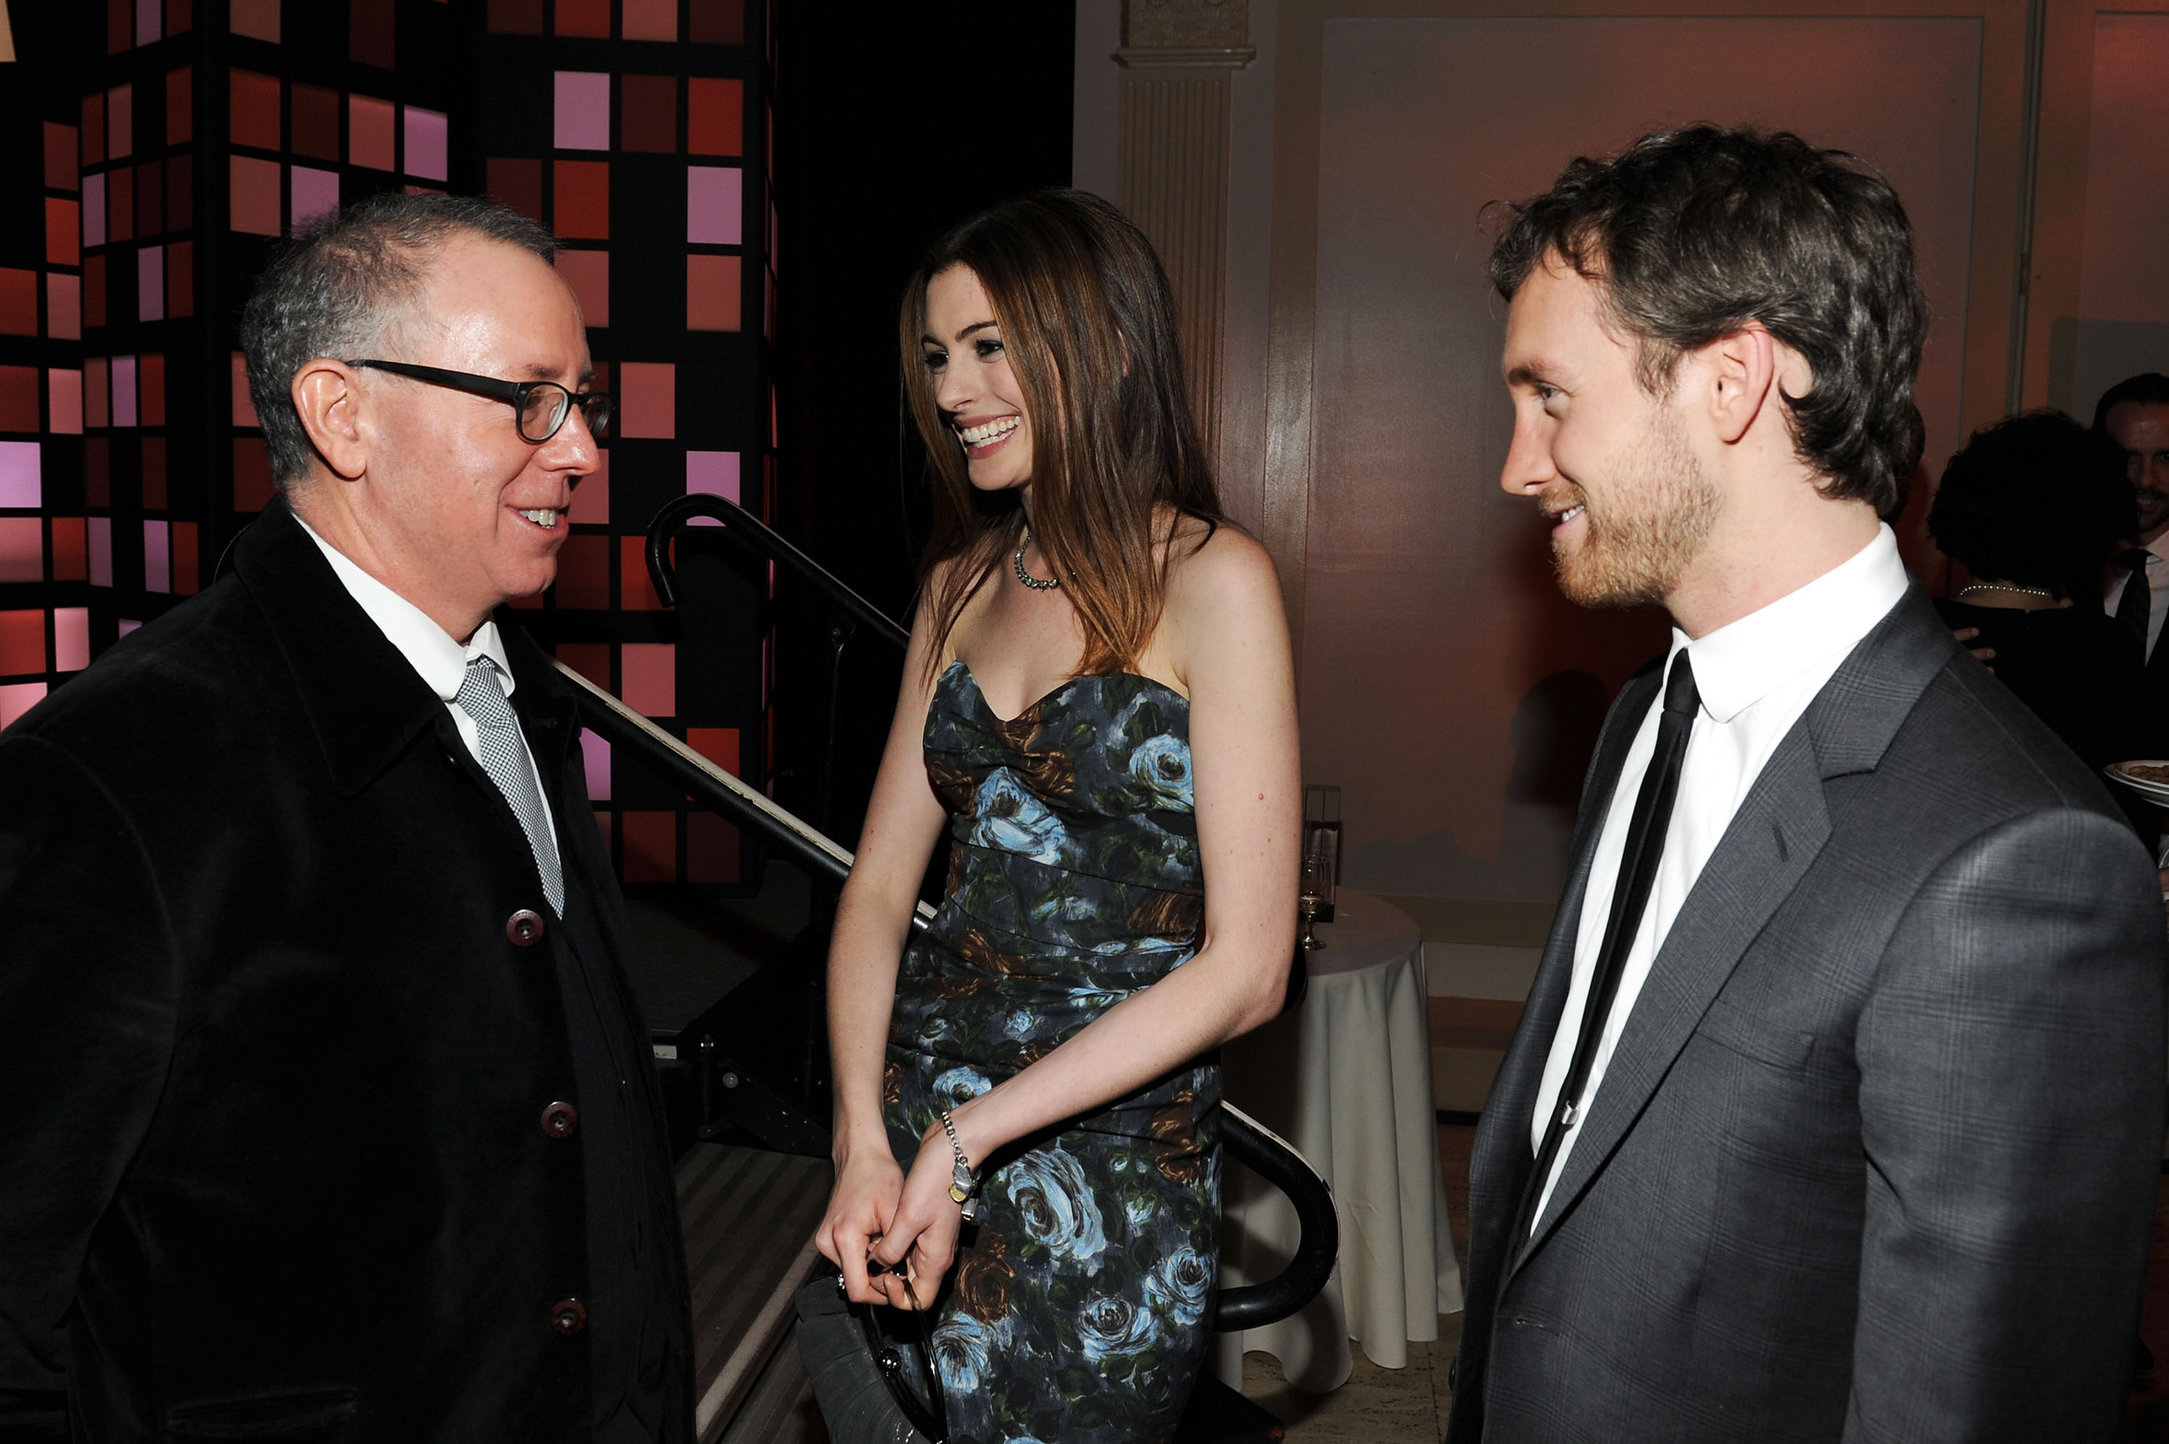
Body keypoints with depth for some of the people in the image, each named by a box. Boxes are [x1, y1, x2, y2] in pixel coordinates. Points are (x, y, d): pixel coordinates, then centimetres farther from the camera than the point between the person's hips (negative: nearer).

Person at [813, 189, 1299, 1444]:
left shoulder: (1212, 579, -11)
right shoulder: (961, 585, 8)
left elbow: (1245, 966, -15)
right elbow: (882, 879, 5)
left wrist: (967, 1136, -15)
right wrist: (865, 1140, -10)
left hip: (1107, 1154, -5)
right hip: (918, 1117, 5)